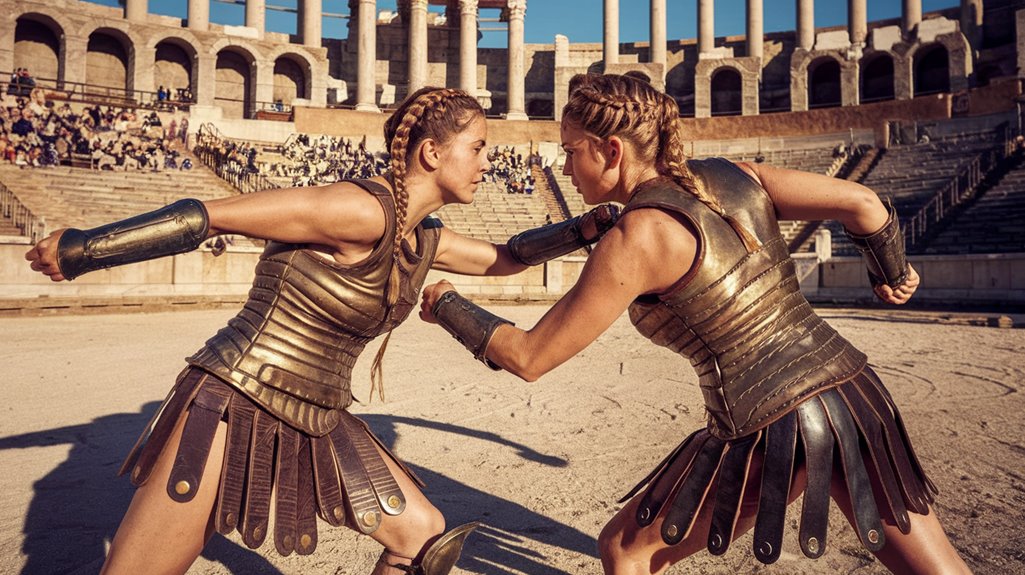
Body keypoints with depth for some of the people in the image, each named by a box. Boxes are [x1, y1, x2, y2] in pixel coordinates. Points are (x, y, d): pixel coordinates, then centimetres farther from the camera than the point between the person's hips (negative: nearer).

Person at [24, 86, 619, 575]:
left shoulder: (426, 240, 4)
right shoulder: (363, 209, -23)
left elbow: (505, 257, 20)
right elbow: (205, 215, -22)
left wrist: (586, 228, 9)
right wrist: (78, 251, -14)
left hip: (319, 423, 8)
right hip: (234, 411, -8)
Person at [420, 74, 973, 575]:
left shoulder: (636, 237, -14)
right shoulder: (729, 176, 4)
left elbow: (530, 357, -10)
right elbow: (861, 202, 2)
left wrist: (446, 305, 6)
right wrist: (892, 274, 22)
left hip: (774, 432, -7)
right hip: (850, 390, 7)